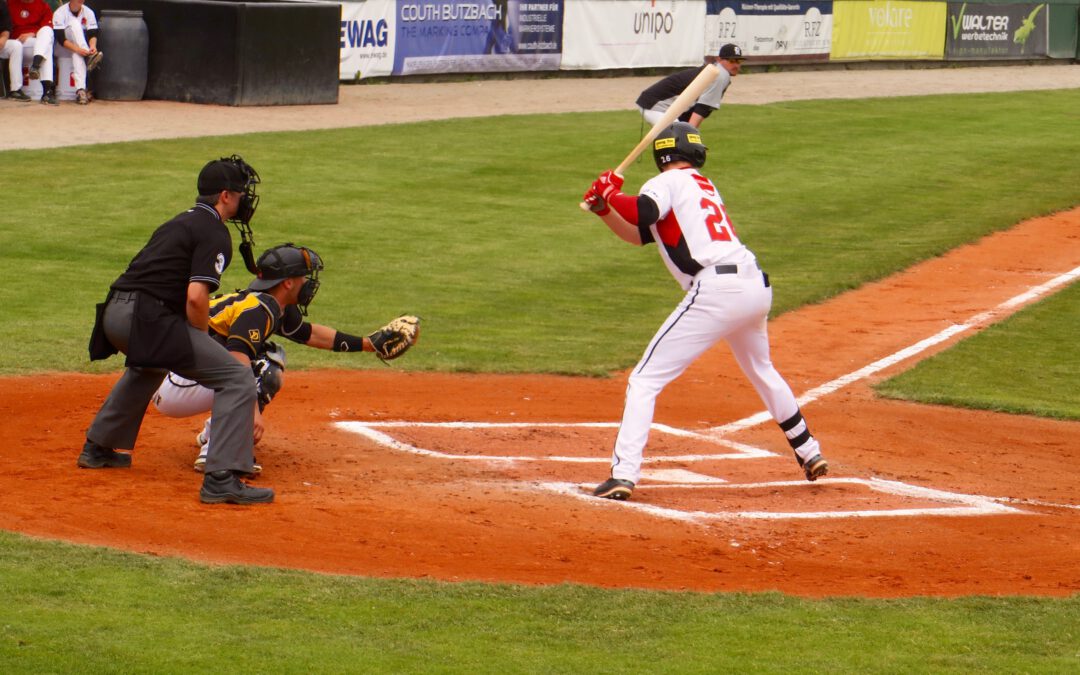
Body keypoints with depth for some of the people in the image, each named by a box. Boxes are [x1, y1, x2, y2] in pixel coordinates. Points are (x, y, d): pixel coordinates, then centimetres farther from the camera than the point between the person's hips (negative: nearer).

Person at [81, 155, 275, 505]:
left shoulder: (179, 223, 25)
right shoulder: (215, 234, -4)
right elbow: (196, 297, -16)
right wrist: (202, 346, 0)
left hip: (114, 312, 10)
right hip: (147, 318, -9)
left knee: (148, 365, 42)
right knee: (237, 378, -9)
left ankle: (98, 448, 51)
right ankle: (222, 477, -19)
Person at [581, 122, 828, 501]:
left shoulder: (666, 183, 4)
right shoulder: (704, 185, 28)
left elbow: (642, 213, -18)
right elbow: (640, 235, 30)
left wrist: (609, 193, 0)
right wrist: (603, 208, 18)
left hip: (716, 289, -8)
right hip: (756, 285, 8)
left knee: (644, 380, -7)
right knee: (762, 372, 34)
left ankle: (624, 474, -20)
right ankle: (809, 452, 45)